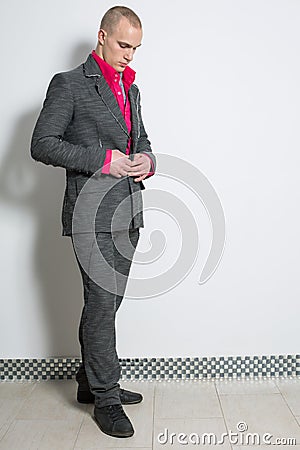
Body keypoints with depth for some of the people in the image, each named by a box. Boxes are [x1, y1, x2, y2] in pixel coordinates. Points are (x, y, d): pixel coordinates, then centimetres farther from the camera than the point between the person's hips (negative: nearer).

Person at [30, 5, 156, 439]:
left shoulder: (130, 89, 20)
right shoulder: (68, 85, -2)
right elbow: (41, 145, -9)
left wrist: (147, 159, 3)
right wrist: (103, 159, -16)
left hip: (128, 211, 7)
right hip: (92, 212, -7)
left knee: (104, 302, 14)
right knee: (102, 304, -4)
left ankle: (91, 382, 30)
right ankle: (105, 398, 14)